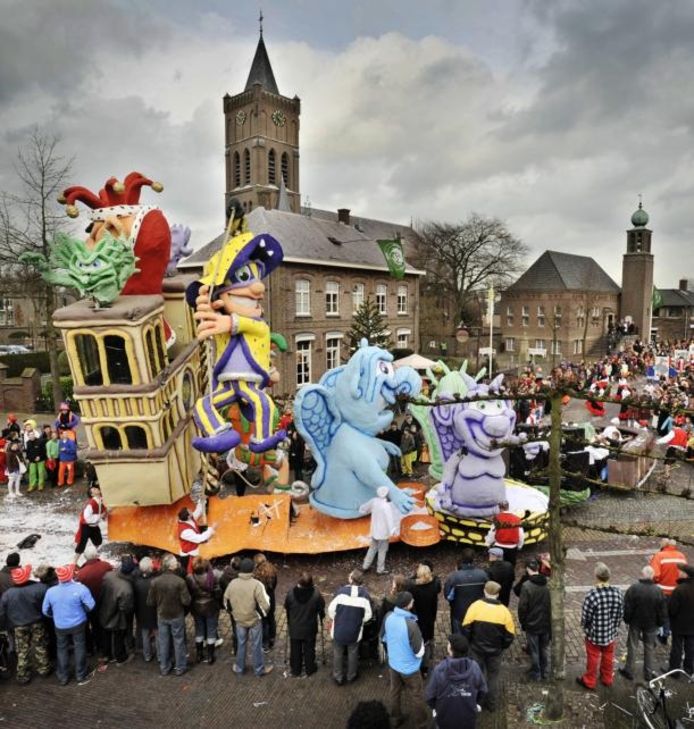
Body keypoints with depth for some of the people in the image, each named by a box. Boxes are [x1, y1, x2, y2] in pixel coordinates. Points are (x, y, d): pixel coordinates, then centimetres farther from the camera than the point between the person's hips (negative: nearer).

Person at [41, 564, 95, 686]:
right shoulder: (80, 588, -26)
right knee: (79, 648, 15)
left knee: (62, 649, 22)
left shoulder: (50, 591, -16)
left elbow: (45, 611, -1)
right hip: (78, 624, -2)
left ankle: (63, 677, 34)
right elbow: (91, 606, -17)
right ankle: (81, 676, 28)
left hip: (60, 626, 2)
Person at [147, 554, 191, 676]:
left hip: (161, 616, 3)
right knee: (179, 642, 13)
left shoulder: (155, 581, -15)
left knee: (163, 642, 17)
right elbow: (186, 601, -21)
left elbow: (150, 602, -5)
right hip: (177, 616, -3)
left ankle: (164, 668, 29)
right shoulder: (180, 581, -25)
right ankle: (180, 667, 24)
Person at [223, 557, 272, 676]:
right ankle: (259, 669, 28)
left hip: (239, 619, 3)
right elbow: (265, 605, -26)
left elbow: (226, 601, 2)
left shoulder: (232, 583, -12)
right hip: (254, 620, -3)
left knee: (241, 644, 22)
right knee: (256, 645, 13)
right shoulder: (256, 584, -25)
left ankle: (239, 667, 37)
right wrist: (263, 613, -3)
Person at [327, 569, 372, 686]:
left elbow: (331, 609, -12)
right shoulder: (365, 594, -18)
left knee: (338, 653, 21)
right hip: (354, 631, 1)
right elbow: (368, 615, -10)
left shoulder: (341, 591, -21)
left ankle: (338, 677, 33)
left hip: (339, 629, 0)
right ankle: (351, 676, 39)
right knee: (353, 653, 24)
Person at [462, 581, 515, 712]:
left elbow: (466, 628, -11)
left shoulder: (475, 606, -18)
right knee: (493, 676, 20)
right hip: (495, 651, 1)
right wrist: (502, 647, 11)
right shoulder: (504, 611, -14)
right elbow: (510, 635, -6)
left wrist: (469, 643, 6)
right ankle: (491, 704, 31)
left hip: (477, 649, -1)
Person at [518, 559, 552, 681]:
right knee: (544, 648, 20)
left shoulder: (526, 586, -22)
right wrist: (550, 621, 13)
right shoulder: (547, 584, -8)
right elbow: (551, 605, 0)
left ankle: (536, 673, 23)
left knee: (534, 649, 11)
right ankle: (545, 672, 32)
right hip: (546, 623, 4)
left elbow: (522, 607, -17)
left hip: (532, 624, -4)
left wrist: (522, 622, -2)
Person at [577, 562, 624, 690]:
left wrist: (585, 628, 3)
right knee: (608, 657, 26)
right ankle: (607, 679, 45)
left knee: (593, 658, 17)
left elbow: (585, 617, -20)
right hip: (611, 633, 4)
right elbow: (620, 614, -3)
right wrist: (614, 627, 15)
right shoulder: (618, 593, -17)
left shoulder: (592, 595, -31)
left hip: (594, 634, -4)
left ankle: (589, 681, 36)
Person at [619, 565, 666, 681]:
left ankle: (629, 671, 20)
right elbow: (662, 611, -5)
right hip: (651, 625, 1)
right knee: (650, 648, 17)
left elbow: (627, 607, -12)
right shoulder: (658, 591, -15)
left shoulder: (634, 588, -18)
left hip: (635, 623, -1)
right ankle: (648, 674, 26)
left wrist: (627, 619, 3)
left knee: (632, 646, 12)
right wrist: (660, 623, 11)